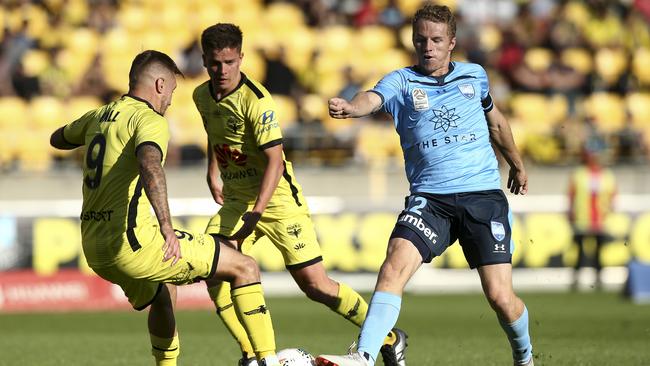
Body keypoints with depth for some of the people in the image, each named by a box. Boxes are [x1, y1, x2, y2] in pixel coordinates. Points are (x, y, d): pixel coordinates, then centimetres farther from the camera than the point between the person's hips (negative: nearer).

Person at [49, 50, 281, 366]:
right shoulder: (149, 120, -7)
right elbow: (150, 164, -30)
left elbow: (57, 139, 39)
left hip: (94, 250, 9)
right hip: (133, 242, -9)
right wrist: (166, 227, -37)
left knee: (164, 294, 37)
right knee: (245, 268, -1)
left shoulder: (98, 117, 17)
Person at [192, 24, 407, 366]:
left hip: (277, 198, -6)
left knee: (314, 283, -8)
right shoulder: (202, 96, 0)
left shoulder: (256, 100, -22)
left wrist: (255, 214, -34)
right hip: (235, 200, 6)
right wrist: (213, 173, 24)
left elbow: (275, 161, -26)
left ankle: (389, 338, 9)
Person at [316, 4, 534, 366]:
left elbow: (496, 121, 29)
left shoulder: (475, 75, 11)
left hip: (484, 196, 1)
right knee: (395, 264, -26)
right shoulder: (402, 81, 2)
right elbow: (373, 98, -21)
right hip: (430, 198, -1)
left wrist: (518, 165, 42)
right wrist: (350, 107, -44)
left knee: (500, 296, -6)